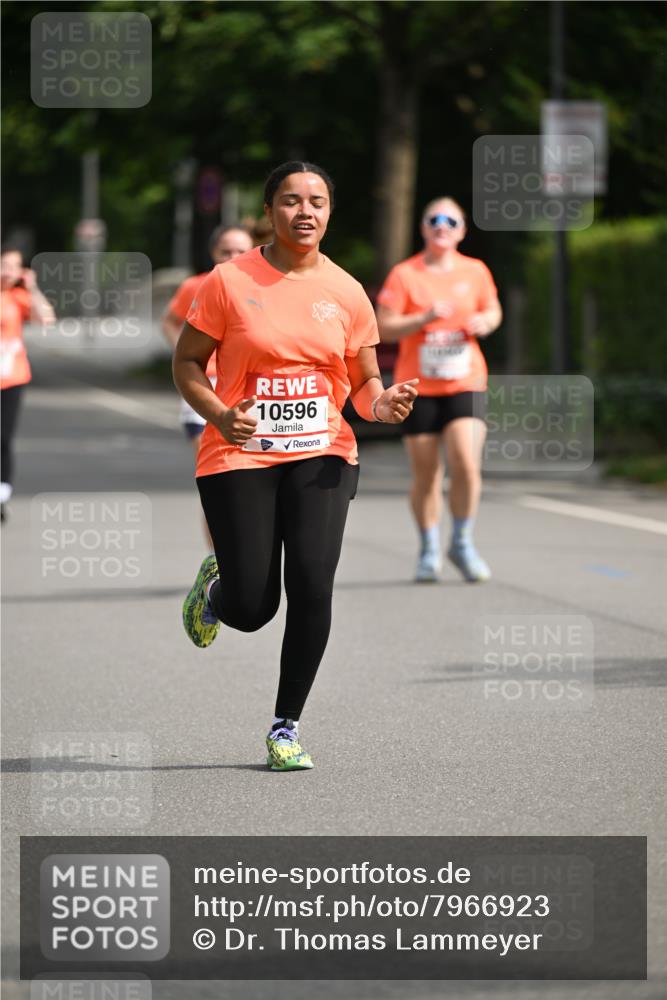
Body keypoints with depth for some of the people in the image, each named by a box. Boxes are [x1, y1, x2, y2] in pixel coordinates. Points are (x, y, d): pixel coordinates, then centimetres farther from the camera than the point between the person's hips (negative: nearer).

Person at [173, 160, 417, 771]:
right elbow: (187, 363, 2)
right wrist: (219, 415, -16)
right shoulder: (230, 282, -4)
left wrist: (382, 403, -11)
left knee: (313, 585, -16)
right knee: (251, 611, -5)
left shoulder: (346, 293, 5)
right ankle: (215, 587, 36)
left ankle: (287, 727, 1)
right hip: (239, 457, -2)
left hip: (321, 455, 2)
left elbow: (365, 383, 13)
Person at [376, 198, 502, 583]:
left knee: (466, 464, -15)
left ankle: (463, 543, 3)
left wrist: (484, 322, -2)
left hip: (466, 382, 1)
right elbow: (384, 328, -5)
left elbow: (493, 310, 21)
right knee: (425, 474, 4)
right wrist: (426, 318, -19)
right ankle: (430, 550, 21)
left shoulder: (476, 272, 6)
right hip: (419, 387, -1)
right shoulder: (404, 275, -2)